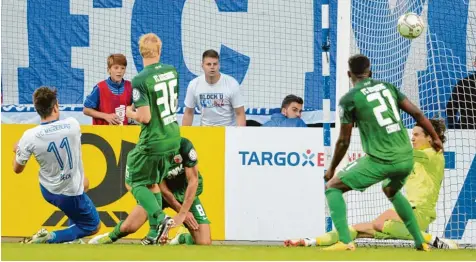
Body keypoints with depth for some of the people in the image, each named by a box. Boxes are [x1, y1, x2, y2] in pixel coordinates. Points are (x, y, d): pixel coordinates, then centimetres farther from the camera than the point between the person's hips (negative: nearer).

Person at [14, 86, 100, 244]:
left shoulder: (29, 137, -19)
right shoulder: (72, 124, -19)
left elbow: (17, 169, -5)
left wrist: (17, 150, 14)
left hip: (47, 191, 4)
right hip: (71, 194, -4)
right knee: (93, 226, 15)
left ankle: (74, 232, 32)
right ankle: (49, 238, -7)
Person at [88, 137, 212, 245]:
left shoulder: (184, 145, -26)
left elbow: (193, 181, -21)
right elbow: (163, 189, -14)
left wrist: (183, 213, -24)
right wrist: (181, 211, -16)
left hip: (187, 193, -1)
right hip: (160, 192, 1)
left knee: (204, 243, -15)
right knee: (128, 227, -12)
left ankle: (183, 238, 20)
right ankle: (111, 237, 25)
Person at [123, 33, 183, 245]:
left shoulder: (140, 80, -20)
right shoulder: (172, 72, 2)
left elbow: (144, 117, -22)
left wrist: (130, 113, 0)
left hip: (153, 141, -7)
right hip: (174, 138, 7)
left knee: (135, 182, 9)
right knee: (152, 182, 20)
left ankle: (160, 218, -12)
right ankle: (155, 232, 17)